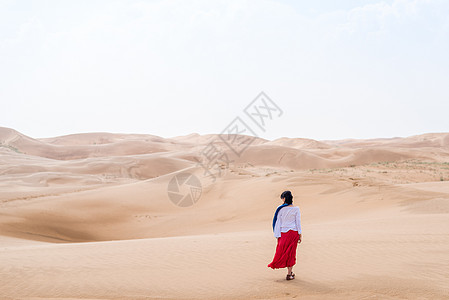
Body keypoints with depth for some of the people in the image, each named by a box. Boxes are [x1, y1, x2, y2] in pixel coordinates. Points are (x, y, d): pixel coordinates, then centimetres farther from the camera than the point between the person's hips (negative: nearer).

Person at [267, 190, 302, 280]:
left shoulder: (281, 209, -4)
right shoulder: (296, 209, -6)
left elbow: (278, 223, -3)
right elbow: (298, 222, -5)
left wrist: (278, 236, 1)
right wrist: (300, 235, 2)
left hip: (283, 233, 0)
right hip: (293, 232, 0)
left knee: (283, 252, 14)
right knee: (291, 253, 6)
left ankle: (290, 271, 20)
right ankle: (289, 274, 7)